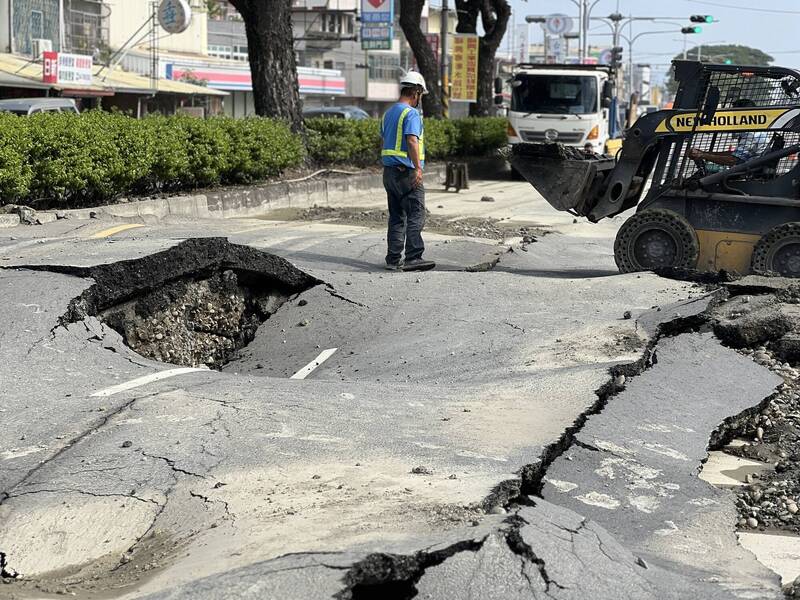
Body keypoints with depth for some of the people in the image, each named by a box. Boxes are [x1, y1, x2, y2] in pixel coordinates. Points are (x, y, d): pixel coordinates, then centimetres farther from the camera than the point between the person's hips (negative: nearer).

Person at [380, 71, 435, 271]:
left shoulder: (388, 113, 17)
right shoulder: (411, 113, -11)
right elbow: (412, 140, -23)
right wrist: (418, 167, -28)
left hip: (389, 170, 9)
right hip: (407, 171, -9)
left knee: (396, 217, 10)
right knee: (416, 216, -6)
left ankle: (393, 259, 9)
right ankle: (413, 258, -10)